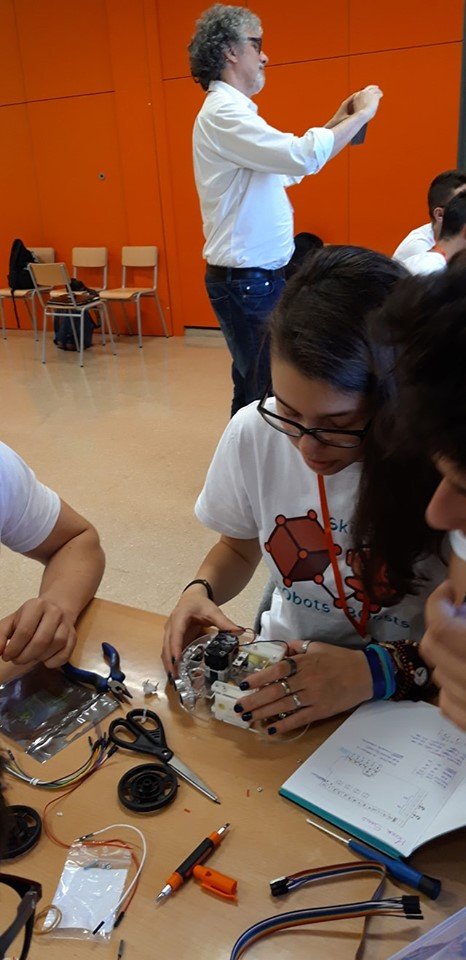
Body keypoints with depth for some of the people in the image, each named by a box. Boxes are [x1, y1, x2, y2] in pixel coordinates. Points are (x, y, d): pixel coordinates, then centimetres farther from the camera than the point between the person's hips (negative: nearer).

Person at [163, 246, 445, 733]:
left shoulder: (442, 465, -20)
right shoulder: (253, 432, -9)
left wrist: (381, 671, -25)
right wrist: (201, 590, -9)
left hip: (406, 702, -2)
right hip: (283, 670, 3)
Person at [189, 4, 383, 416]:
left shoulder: (233, 112, 19)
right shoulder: (223, 112, -15)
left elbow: (284, 166, 27)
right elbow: (303, 156, -25)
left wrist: (334, 124, 18)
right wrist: (361, 114, -10)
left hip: (257, 276, 10)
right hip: (247, 279, -10)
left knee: (253, 387, 16)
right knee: (265, 393, -6)